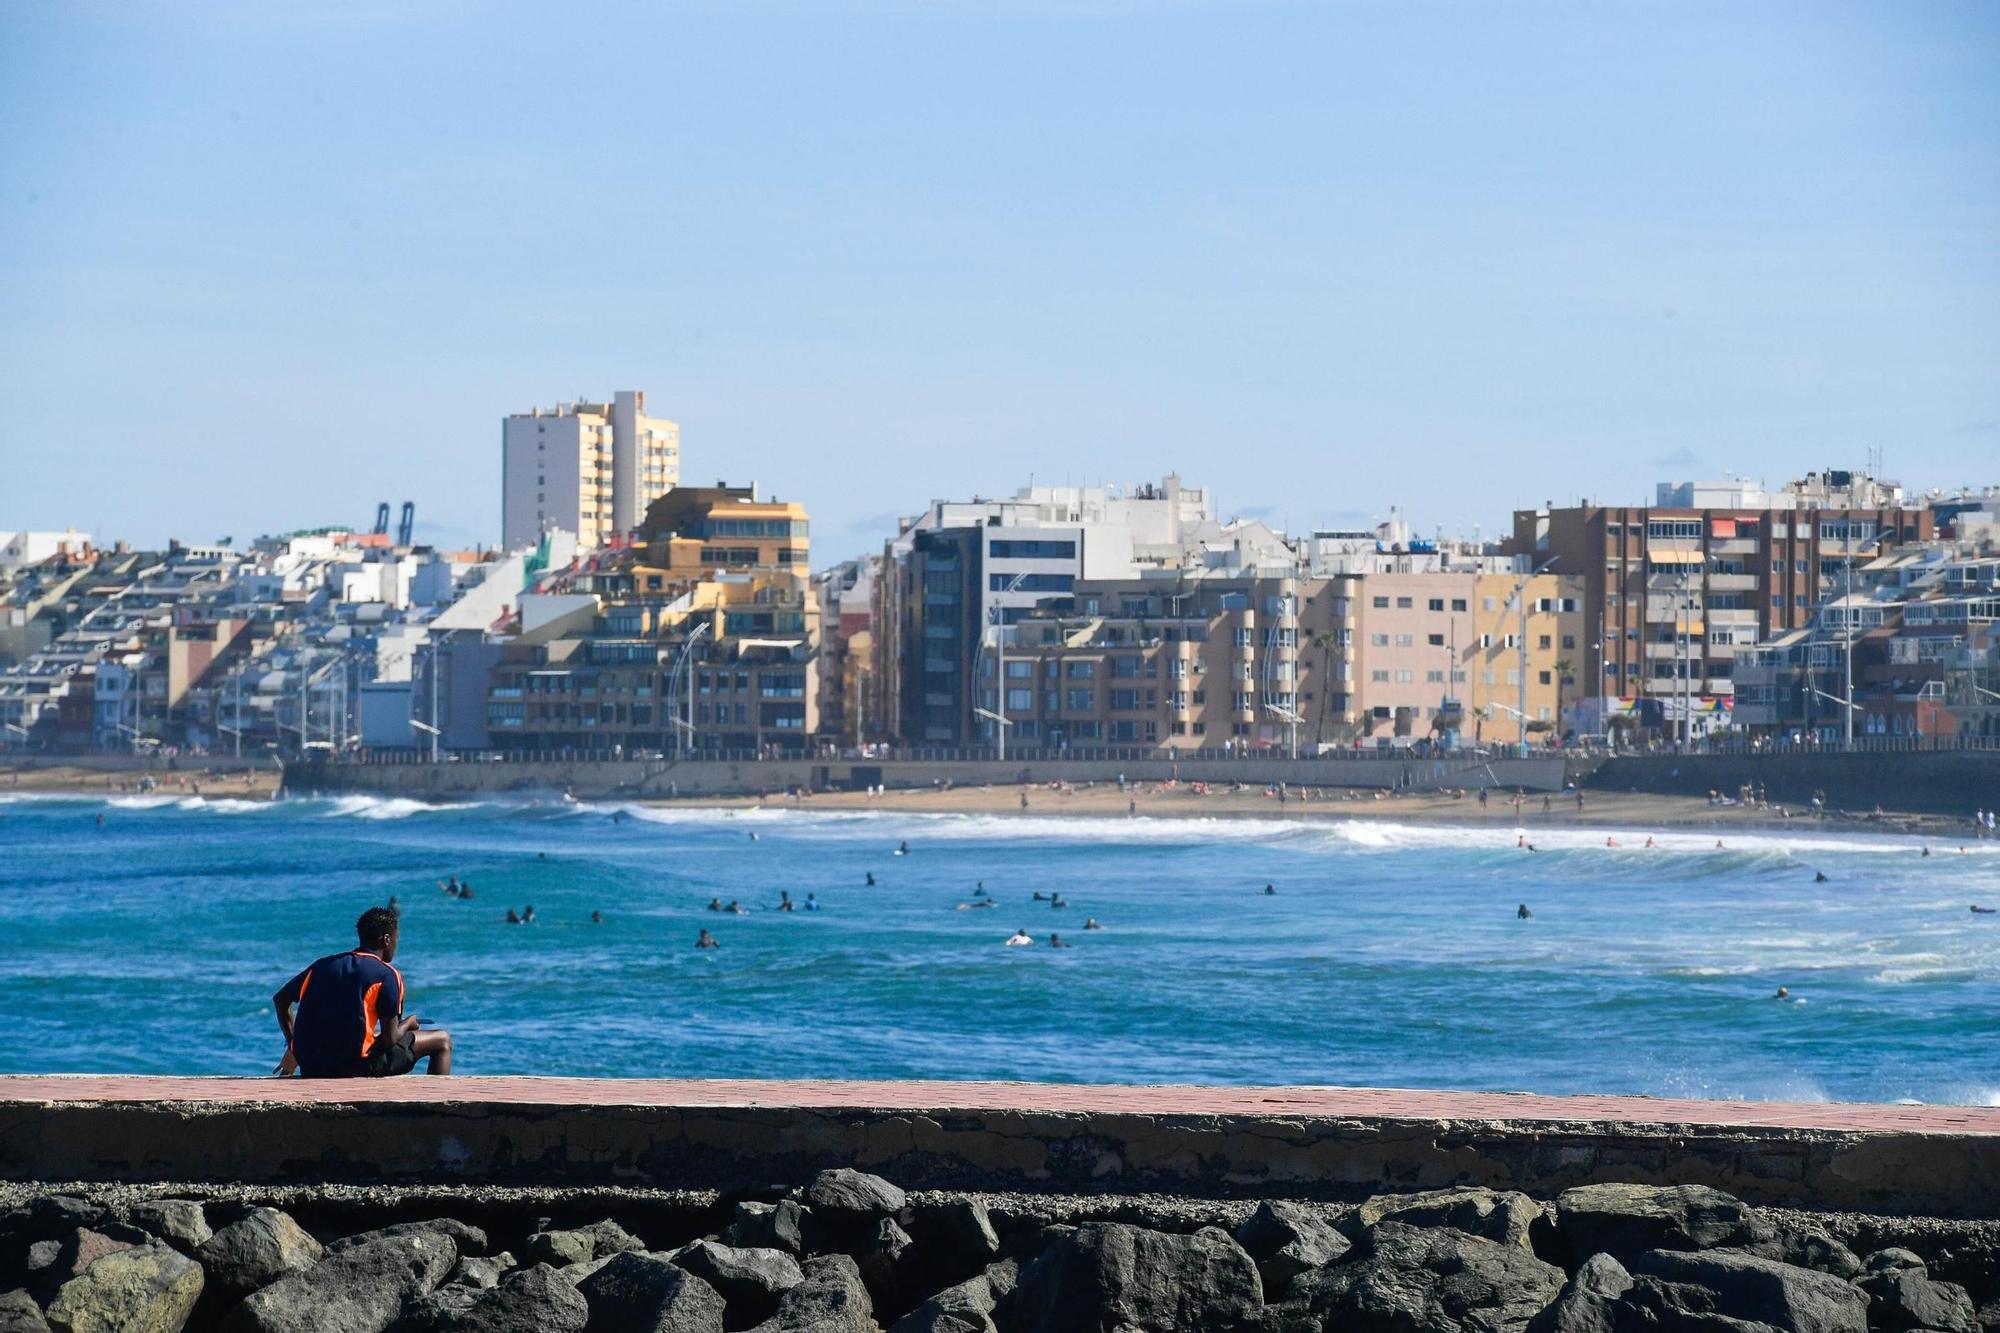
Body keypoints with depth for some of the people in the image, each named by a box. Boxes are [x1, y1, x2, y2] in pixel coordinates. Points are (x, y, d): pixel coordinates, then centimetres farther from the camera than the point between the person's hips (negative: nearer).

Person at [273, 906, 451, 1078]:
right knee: (442, 1040, 9)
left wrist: (292, 1049, 31)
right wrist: (408, 1024, 16)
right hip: (357, 1065, -6)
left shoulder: (322, 965, 12)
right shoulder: (386, 975, -5)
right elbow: (389, 1038, -6)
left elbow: (280, 999, 22)